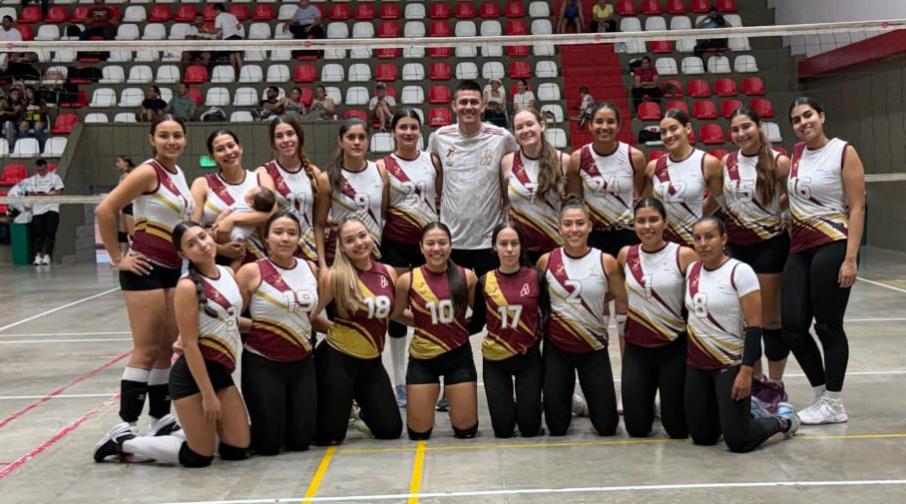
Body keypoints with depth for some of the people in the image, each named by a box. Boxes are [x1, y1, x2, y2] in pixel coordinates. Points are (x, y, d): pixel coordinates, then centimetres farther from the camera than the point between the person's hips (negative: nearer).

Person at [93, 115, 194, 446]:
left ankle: (161, 419, 21)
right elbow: (104, 210, -20)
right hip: (146, 270, -8)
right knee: (146, 350, -7)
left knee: (167, 348, 12)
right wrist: (117, 258, -16)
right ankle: (126, 426, 0)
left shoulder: (178, 174, 11)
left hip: (173, 270, 8)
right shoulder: (148, 172, -13)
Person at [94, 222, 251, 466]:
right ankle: (124, 441, 16)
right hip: (193, 374, -7)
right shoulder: (188, 286, -15)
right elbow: (189, 344, -17)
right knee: (199, 457, -1)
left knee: (238, 450, 6)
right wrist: (208, 394, -17)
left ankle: (169, 432, 26)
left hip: (221, 372, 8)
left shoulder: (229, 273, 7)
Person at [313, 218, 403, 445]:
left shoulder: (388, 273, 0)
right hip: (337, 360, -5)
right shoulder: (335, 276, -16)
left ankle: (362, 406, 38)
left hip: (372, 362, 5)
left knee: (391, 429, 8)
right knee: (330, 436, -1)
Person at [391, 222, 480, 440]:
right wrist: (422, 323, 1)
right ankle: (426, 402, 36)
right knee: (418, 433, 5)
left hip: (459, 356, 1)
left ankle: (454, 402, 38)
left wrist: (463, 325, -3)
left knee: (466, 430, 6)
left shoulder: (467, 276, -6)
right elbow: (396, 315, 7)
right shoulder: (408, 280, -9)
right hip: (423, 359, 0)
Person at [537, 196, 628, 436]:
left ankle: (592, 400, 34)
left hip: (594, 349, 0)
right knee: (557, 427, 4)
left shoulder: (606, 262, -9)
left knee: (606, 426, 1)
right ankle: (566, 403, 37)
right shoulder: (547, 261, -7)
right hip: (556, 347, 0)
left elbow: (622, 301, 4)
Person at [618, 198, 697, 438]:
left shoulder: (684, 255, -9)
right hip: (636, 348, 3)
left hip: (674, 347, -2)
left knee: (677, 428, 4)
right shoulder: (626, 254, 1)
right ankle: (646, 404, 38)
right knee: (637, 428, 5)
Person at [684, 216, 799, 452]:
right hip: (697, 365, 6)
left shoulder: (740, 271, -13)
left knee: (738, 442, -8)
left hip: (731, 364, -6)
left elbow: (754, 326, -16)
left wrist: (746, 371, -21)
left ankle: (783, 420, 20)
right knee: (702, 437, 8)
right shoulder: (691, 270, 5)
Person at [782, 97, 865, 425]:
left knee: (828, 326, -1)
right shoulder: (795, 154, 11)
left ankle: (834, 405, 12)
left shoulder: (844, 152, -6)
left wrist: (850, 259, -17)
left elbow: (857, 208, -10)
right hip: (799, 249, 6)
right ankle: (822, 394, 21)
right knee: (792, 326, 3)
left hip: (832, 247, -6)